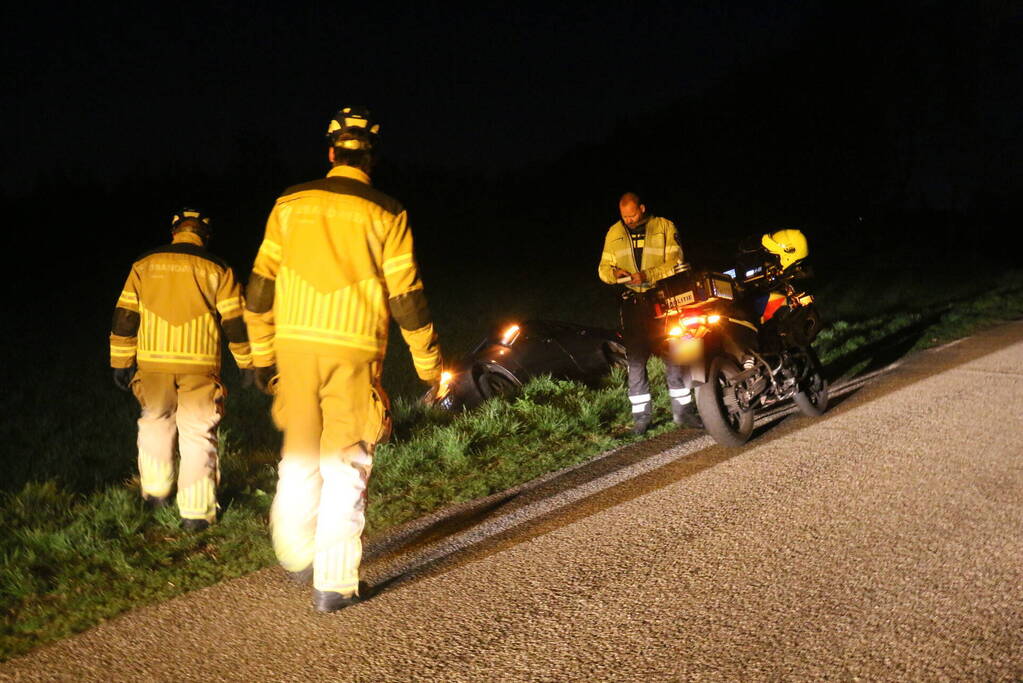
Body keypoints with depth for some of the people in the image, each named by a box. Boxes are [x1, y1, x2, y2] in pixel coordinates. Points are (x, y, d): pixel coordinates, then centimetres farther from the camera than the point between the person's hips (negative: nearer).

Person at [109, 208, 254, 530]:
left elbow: (125, 317, 4)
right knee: (198, 434, 4)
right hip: (199, 365, -2)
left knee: (155, 421, 24)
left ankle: (155, 491, 33)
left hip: (153, 362, 2)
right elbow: (235, 322, 0)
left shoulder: (145, 265, 6)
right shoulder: (217, 269, 1)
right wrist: (248, 364, 10)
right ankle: (196, 512, 4)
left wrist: (121, 362, 11)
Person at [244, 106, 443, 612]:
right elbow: (407, 298, -3)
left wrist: (262, 356, 17)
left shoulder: (290, 204, 7)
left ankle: (296, 556, 30)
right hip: (354, 349, -3)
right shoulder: (384, 214, -2)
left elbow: (260, 286, 7)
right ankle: (334, 584, 5)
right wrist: (429, 366, 7)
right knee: (345, 465, 4)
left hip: (296, 344, 3)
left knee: (300, 454, 18)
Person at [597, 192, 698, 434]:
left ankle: (682, 410, 8)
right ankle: (641, 414, 7)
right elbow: (603, 268, 10)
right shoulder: (614, 233, 10)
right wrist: (614, 273, -14)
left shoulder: (665, 227, 1)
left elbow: (676, 262, -6)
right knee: (635, 359, 0)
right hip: (633, 302, 2)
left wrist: (648, 275, -20)